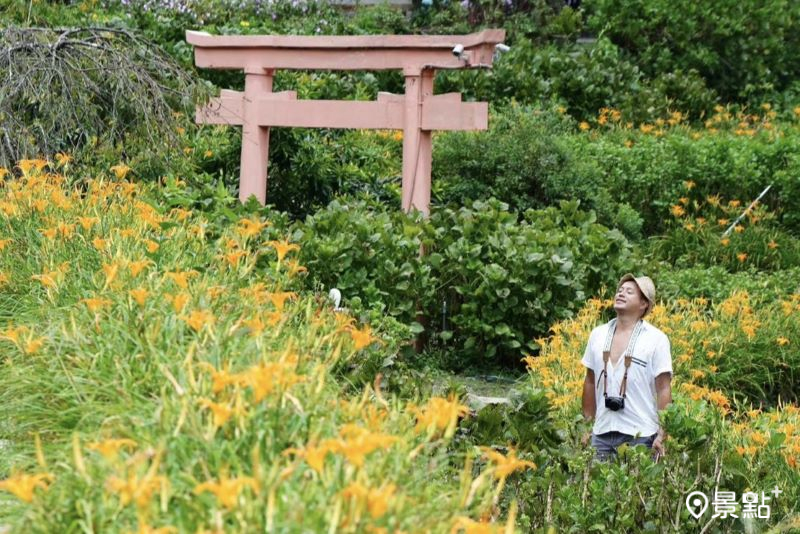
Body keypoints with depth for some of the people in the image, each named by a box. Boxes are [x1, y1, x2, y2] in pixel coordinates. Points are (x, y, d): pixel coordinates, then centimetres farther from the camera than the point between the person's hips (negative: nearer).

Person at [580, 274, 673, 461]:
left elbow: (664, 389, -5)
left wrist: (662, 435, -10)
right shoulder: (598, 334, 9)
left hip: (641, 436, -4)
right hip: (602, 433, 4)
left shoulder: (656, 339, -3)